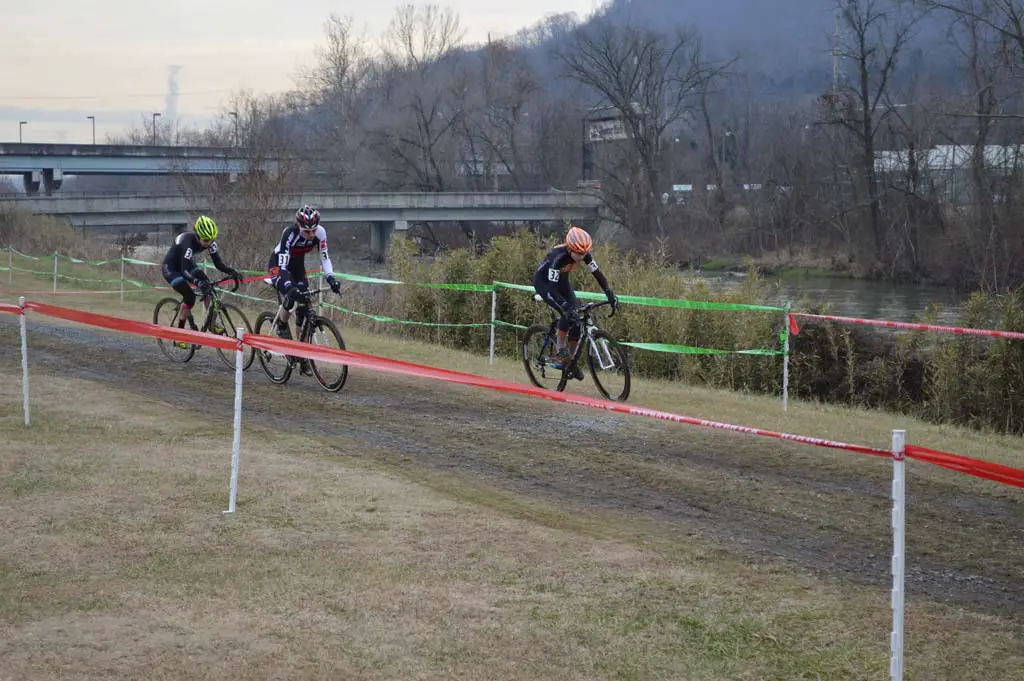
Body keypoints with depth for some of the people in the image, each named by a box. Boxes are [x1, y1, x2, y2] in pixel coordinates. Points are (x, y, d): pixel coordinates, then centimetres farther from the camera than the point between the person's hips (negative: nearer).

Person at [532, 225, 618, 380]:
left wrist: (611, 295, -26)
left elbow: (598, 274, -16)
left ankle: (571, 360, 10)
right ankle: (560, 348, -10)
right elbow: (552, 286, -39)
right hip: (543, 281, -6)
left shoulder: (584, 254, -22)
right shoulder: (558, 256, -38)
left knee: (576, 322, -4)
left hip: (561, 280, 6)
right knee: (567, 313, -28)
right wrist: (565, 307, -49)